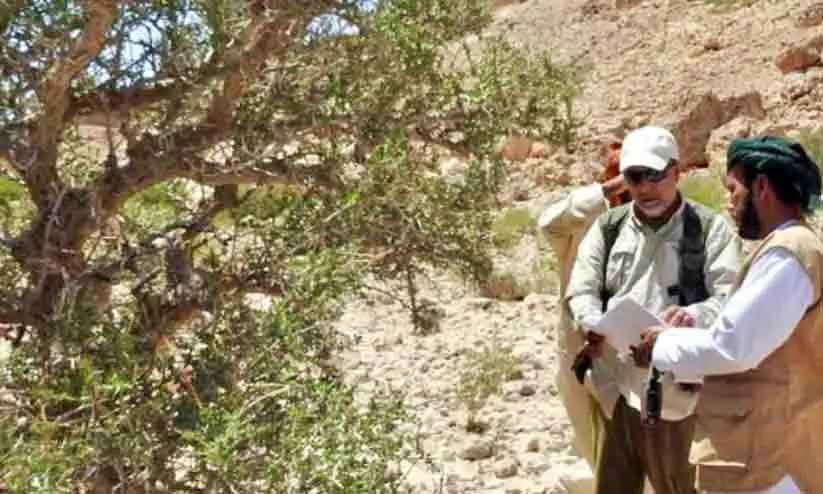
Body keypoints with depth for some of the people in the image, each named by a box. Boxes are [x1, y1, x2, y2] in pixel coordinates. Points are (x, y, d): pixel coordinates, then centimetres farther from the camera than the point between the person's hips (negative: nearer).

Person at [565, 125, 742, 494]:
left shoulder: (710, 228, -2)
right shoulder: (608, 227, 10)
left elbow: (731, 300, -10)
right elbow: (581, 288, 6)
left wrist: (694, 316, -31)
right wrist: (593, 325, -16)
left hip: (673, 391, -4)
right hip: (613, 385, 4)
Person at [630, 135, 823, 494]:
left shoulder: (786, 254, -17)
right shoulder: (789, 250, 16)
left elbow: (732, 347, -23)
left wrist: (662, 348, -8)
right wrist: (674, 337, 9)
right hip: (767, 449, 10)